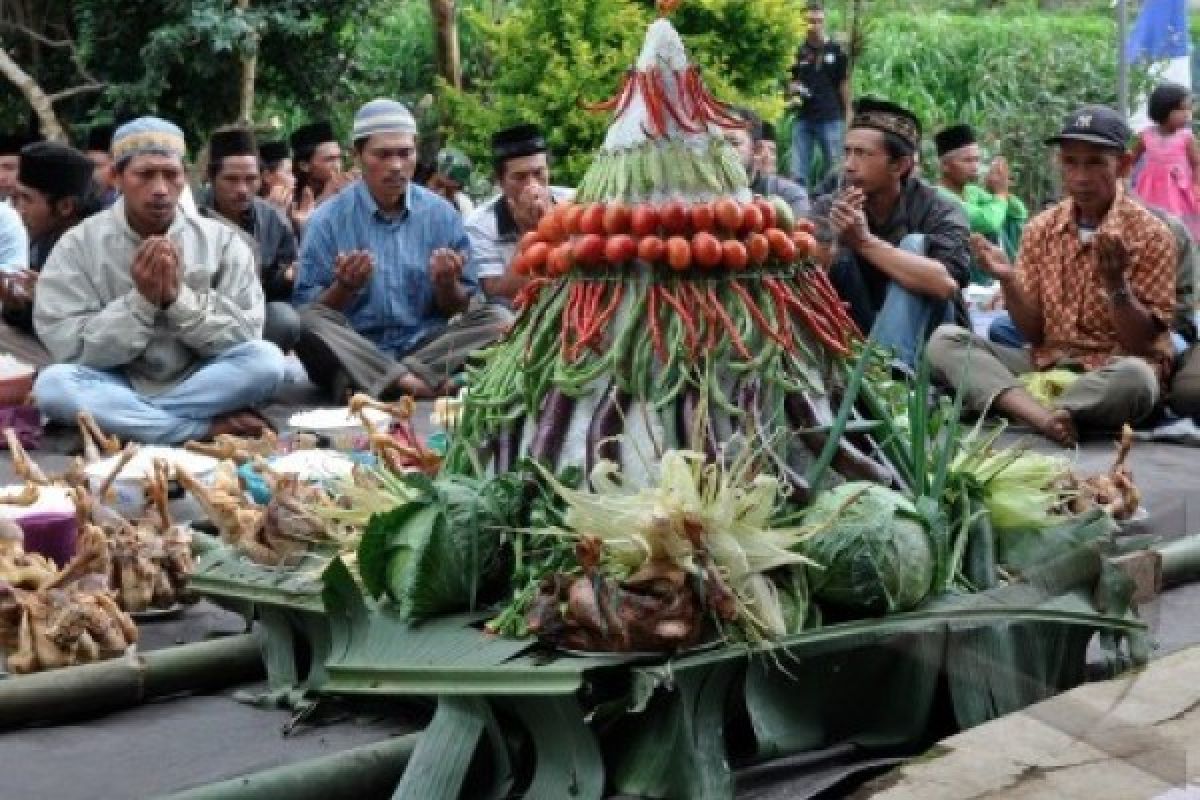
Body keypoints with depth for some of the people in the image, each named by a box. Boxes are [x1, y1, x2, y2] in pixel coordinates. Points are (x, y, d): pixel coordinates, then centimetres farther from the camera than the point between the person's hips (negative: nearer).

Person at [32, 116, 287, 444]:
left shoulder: (222, 240, -2)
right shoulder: (78, 245, -5)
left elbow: (245, 339, -8)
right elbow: (70, 349, -11)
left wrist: (179, 298, -21)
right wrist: (141, 301, -21)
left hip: (197, 385, 0)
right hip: (119, 389, 0)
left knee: (267, 359, -26)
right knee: (52, 384, -32)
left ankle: (133, 422, -20)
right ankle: (209, 427, -26)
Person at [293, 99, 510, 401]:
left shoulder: (442, 215, 5)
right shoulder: (329, 219, -1)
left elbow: (457, 310, 7)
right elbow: (309, 310, -3)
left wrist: (447, 285, -14)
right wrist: (344, 287, -21)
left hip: (424, 347, 2)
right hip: (356, 352, -2)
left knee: (499, 320, -19)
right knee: (307, 320, -29)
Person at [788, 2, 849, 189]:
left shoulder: (836, 51, 1)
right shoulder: (799, 52, 7)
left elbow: (844, 85, 3)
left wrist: (848, 115, -1)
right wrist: (793, 90, -7)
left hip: (831, 119, -2)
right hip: (803, 118, 2)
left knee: (833, 170, 3)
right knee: (798, 173, 1)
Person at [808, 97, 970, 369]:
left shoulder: (939, 211, -14)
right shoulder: (828, 208, -4)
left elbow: (946, 284, -34)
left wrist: (865, 241, -35)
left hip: (925, 341, -2)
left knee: (915, 246, -24)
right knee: (835, 257, -18)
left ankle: (892, 366, -36)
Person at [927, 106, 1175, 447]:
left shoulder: (1150, 234, -5)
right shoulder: (1042, 228, 6)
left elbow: (1143, 343, -9)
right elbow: (1033, 332, 5)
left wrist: (1116, 283, -25)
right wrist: (1007, 280, -13)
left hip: (1111, 371, -4)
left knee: (1136, 377, -39)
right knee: (944, 341, -17)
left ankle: (1010, 406, -26)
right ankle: (1042, 416, -38)